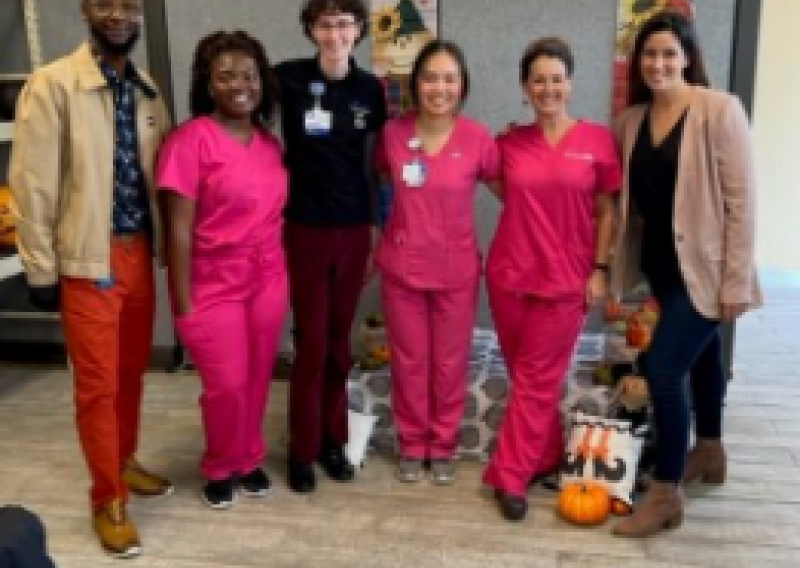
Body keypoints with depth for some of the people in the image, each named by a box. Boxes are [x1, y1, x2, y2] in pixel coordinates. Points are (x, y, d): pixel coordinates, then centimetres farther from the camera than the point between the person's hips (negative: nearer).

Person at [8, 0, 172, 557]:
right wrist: (42, 269, -9)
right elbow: (32, 183, -10)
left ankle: (126, 462, 37)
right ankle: (108, 500, 19)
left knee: (133, 370, 17)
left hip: (139, 252, 5)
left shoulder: (148, 92, 8)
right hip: (87, 258, -5)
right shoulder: (52, 84, -9)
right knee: (98, 384, 3)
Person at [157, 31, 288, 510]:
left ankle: (249, 460, 34)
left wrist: (284, 273, 9)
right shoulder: (191, 140, -13)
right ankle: (220, 468, 28)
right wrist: (183, 301, -13)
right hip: (214, 289, -5)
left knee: (258, 380, 12)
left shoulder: (270, 142, 5)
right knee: (227, 386, 1)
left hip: (269, 282, 5)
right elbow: (179, 228, -13)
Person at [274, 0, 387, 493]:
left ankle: (334, 439, 28)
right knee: (311, 343, 4)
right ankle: (303, 449, 20)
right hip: (306, 229, -2)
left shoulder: (370, 88, 0)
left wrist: (379, 224, 11)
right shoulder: (289, 78, -9)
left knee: (339, 342, 12)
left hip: (355, 229, 3)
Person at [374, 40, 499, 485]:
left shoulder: (478, 138, -10)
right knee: (409, 360, 12)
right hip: (402, 267, 1)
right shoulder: (393, 133, -6)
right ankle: (412, 443, 31)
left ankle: (443, 445, 32)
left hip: (456, 270, -1)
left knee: (450, 363, 12)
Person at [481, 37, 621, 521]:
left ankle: (511, 477, 11)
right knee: (526, 376, 13)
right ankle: (545, 458, 31)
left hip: (565, 278, -3)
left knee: (537, 379, 3)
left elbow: (607, 212, 1)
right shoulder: (509, 142, 4)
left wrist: (600, 269, -3)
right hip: (509, 273, 3)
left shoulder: (598, 140, -3)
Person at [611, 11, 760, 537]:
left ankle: (666, 493, 4)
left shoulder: (720, 110, -15)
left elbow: (742, 199, -16)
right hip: (662, 262, 6)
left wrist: (737, 279, -17)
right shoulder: (632, 120, 3)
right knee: (700, 352, 22)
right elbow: (626, 195, 9)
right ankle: (709, 451, 41)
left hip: (704, 265, -6)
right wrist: (614, 265, 4)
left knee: (663, 366, -11)